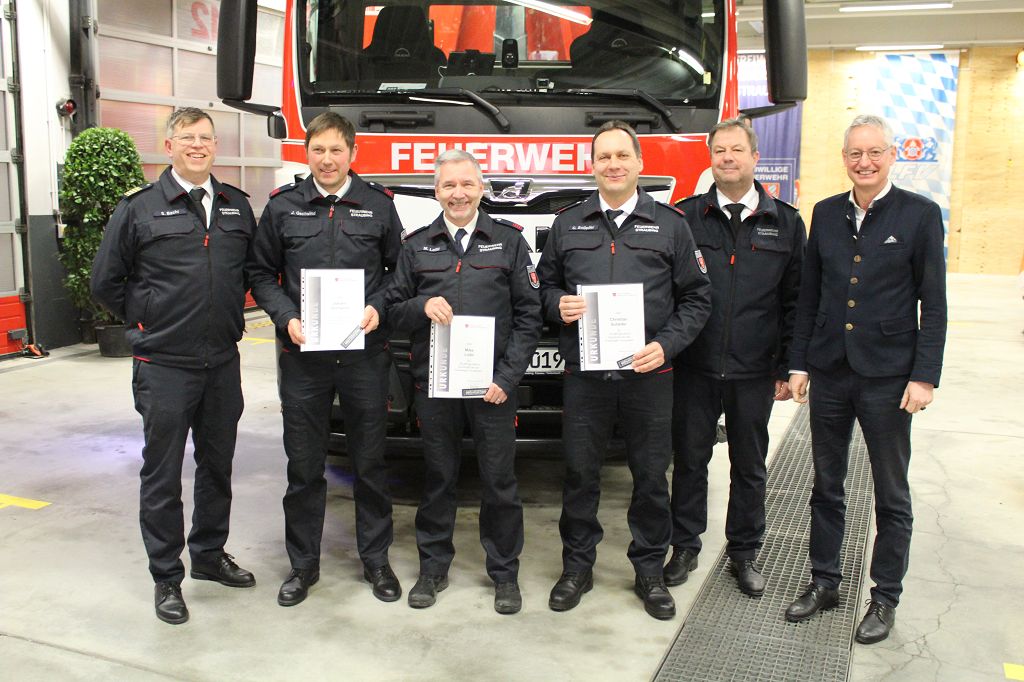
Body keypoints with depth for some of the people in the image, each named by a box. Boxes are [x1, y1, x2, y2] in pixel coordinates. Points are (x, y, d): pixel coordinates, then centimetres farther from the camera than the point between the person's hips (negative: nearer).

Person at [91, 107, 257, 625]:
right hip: (164, 366, -4)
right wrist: (146, 322, 1)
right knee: (162, 475, 4)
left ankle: (210, 553, 33)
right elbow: (106, 281, 3)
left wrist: (230, 317, 10)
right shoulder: (138, 208, -4)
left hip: (223, 363, 4)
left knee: (217, 465, 15)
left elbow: (254, 268, 19)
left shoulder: (237, 206, 7)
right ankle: (166, 576, 18)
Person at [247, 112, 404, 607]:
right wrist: (287, 319, -8)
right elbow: (261, 274, 7)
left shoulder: (379, 205, 4)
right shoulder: (282, 207, 5)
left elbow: (399, 268, 9)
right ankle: (303, 564, 24)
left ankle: (375, 559, 25)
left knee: (370, 463, 9)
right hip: (302, 356, 0)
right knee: (304, 466, 9)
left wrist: (378, 308, -8)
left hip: (366, 353, 0)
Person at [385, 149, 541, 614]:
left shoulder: (509, 241, 6)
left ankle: (504, 573, 19)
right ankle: (433, 567, 25)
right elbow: (394, 310, 11)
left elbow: (528, 315, 2)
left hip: (494, 384, -1)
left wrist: (507, 377, -7)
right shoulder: (417, 245, 11)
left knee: (499, 480, 4)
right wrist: (422, 306, -12)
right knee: (438, 478, 9)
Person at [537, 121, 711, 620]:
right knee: (580, 473, 7)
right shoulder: (567, 224, 10)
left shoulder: (669, 224, 5)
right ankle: (577, 566, 25)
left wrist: (666, 345, -9)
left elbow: (697, 297, 5)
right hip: (584, 374, 1)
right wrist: (558, 305, -6)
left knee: (651, 476, 7)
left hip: (648, 375, -1)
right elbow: (546, 284, 17)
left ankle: (650, 571, 24)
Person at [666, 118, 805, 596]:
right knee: (689, 460, 9)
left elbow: (794, 301, 5)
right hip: (694, 368, -1)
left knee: (749, 466, 12)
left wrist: (788, 367, 1)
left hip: (755, 373, 1)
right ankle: (685, 547, 26)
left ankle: (744, 552, 28)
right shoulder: (685, 217, 2)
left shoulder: (785, 223, 4)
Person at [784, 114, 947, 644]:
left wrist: (924, 376, -10)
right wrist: (798, 363, 6)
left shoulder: (920, 214, -4)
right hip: (830, 372, 4)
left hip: (888, 376, -3)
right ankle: (824, 582, 29)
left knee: (891, 495, 9)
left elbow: (933, 304, -5)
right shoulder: (825, 213, 6)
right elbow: (808, 297, 9)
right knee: (826, 486, 14)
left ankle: (885, 598, 24)